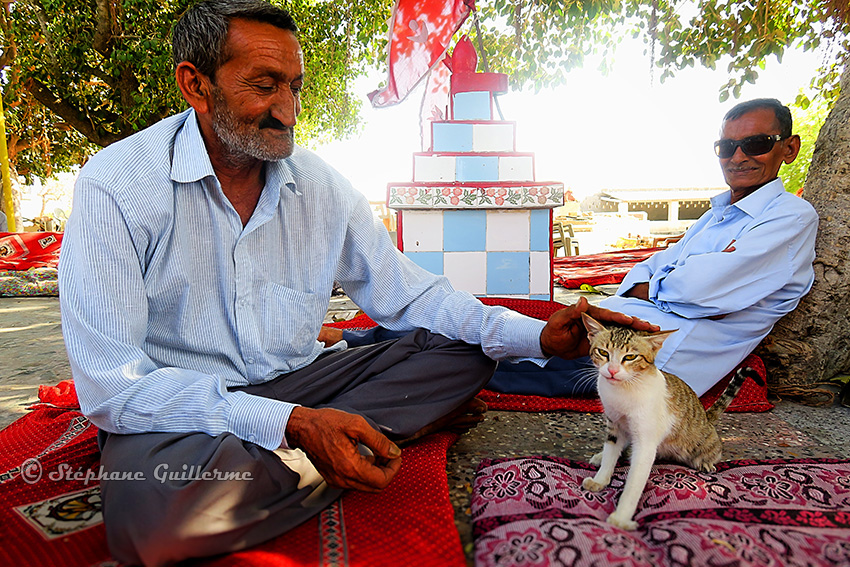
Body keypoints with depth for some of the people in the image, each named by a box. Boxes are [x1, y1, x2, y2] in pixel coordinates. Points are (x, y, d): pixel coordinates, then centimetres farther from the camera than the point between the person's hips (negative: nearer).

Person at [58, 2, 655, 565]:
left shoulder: (322, 185, -1)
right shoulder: (115, 188, -15)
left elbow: (410, 293, 1)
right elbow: (112, 387, -21)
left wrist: (539, 335, -13)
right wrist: (290, 424, -33)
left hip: (298, 384, 4)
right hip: (175, 411, -2)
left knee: (462, 352, -6)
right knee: (154, 509, -37)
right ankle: (386, 426, -14)